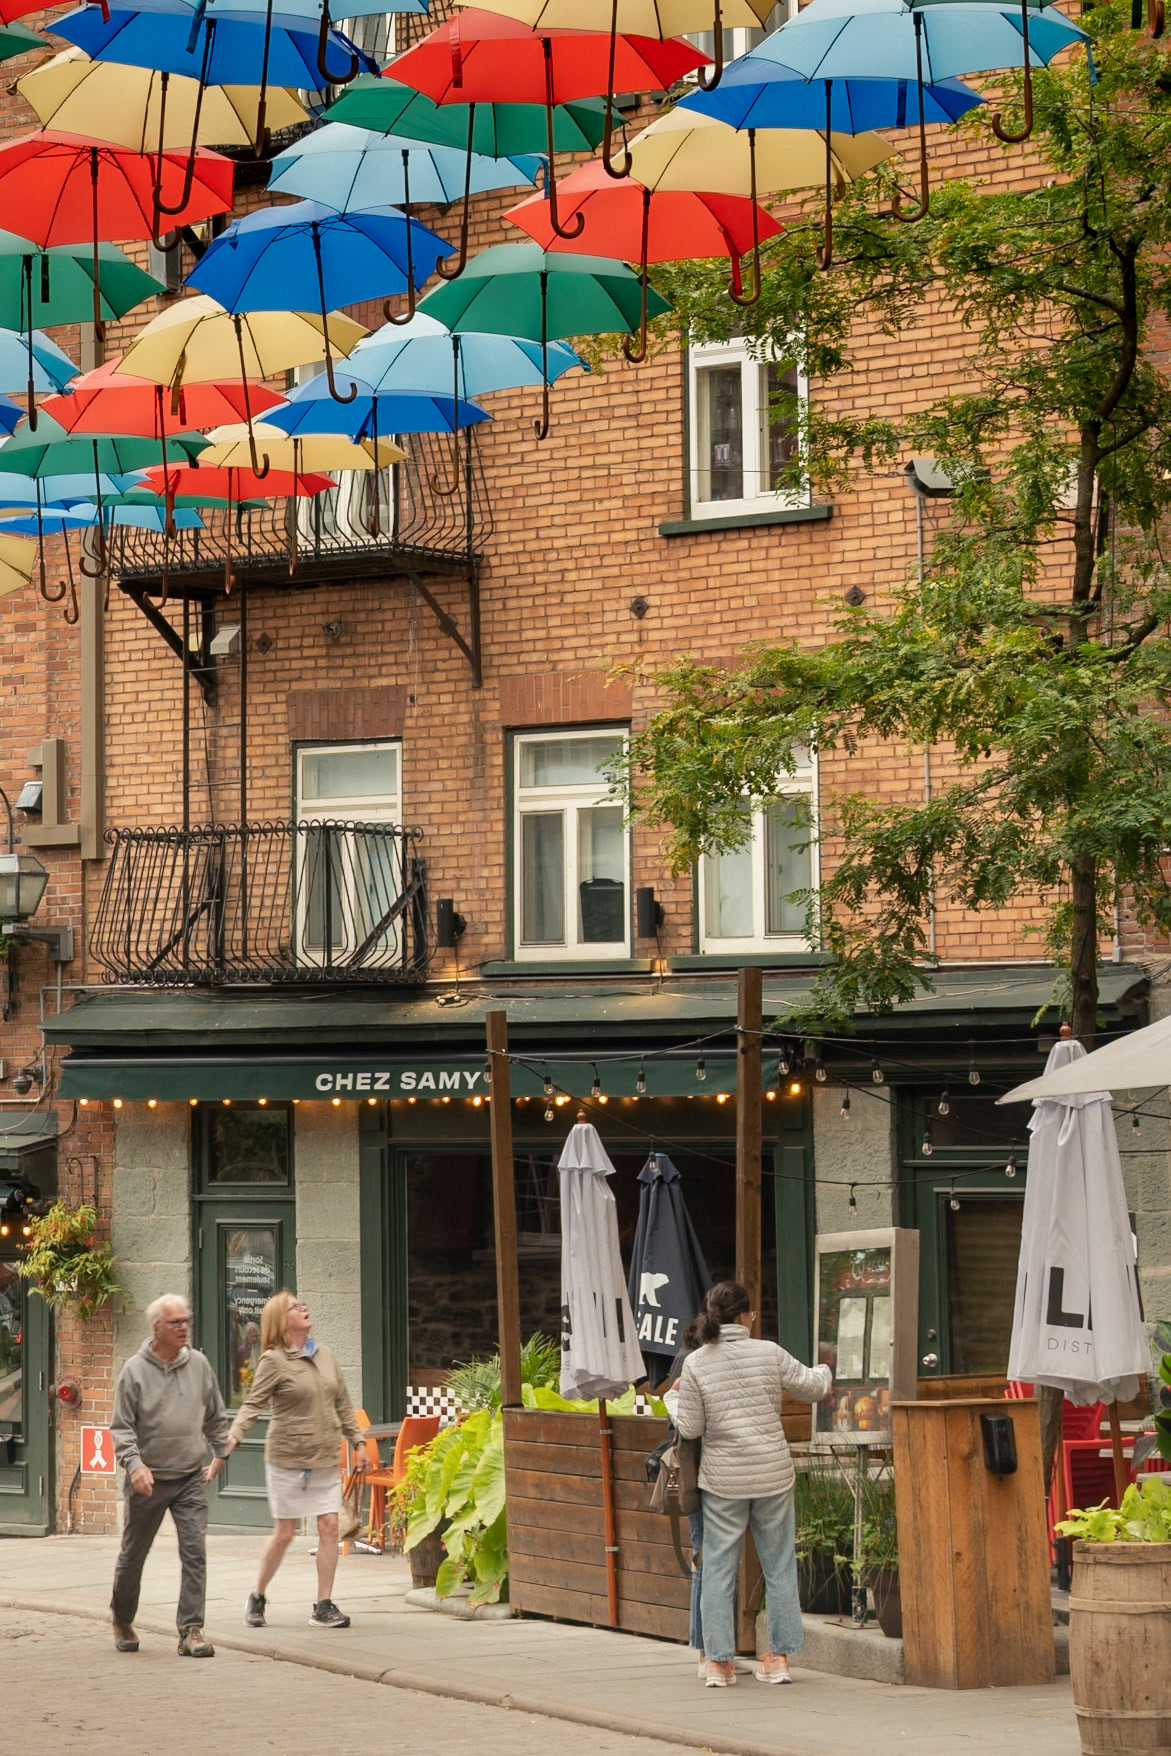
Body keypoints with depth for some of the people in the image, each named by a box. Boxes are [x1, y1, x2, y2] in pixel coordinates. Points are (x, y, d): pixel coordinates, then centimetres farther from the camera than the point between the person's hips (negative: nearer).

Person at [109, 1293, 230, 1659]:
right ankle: (122, 1618, 35)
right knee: (133, 1555, 12)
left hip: (191, 1478, 2)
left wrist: (221, 1456, 15)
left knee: (195, 1552, -11)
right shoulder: (135, 1370, -6)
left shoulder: (198, 1364, 3)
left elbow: (215, 1418, 17)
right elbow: (121, 1427, -6)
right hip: (149, 1480, -2)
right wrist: (134, 1464, -20)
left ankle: (191, 1630, -10)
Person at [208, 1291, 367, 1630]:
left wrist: (357, 1441, 19)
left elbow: (342, 1404, 18)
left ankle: (323, 1605, 4)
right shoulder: (273, 1361, -8)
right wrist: (230, 1442, -23)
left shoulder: (324, 1355, 9)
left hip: (326, 1459, 5)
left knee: (329, 1526, -3)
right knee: (284, 1533, 1)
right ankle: (258, 1598, 20)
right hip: (288, 1459, -5)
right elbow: (252, 1405, -12)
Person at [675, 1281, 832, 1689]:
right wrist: (824, 1372, 34)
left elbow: (689, 1428, -5)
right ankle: (779, 1657, 14)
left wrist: (678, 1398, 15)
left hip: (722, 1480, 0)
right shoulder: (770, 1354, -5)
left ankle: (717, 1660, 6)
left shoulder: (696, 1363, -7)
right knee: (779, 1566, 11)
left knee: (718, 1568, 7)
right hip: (773, 1477, 1)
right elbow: (813, 1387, 11)